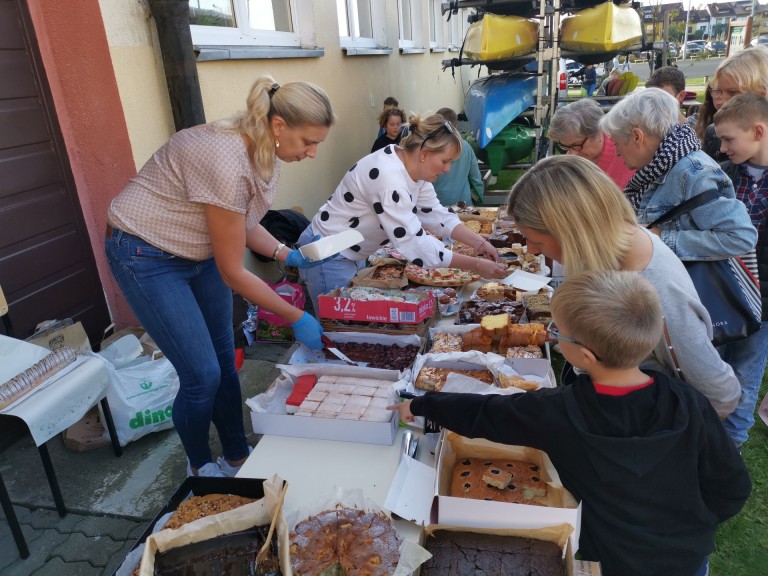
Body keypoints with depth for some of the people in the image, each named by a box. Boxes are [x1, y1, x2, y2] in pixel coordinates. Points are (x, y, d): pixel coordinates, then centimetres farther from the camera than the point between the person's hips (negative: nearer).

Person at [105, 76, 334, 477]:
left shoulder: (265, 154, -9)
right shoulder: (227, 162, -34)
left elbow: (243, 223, 7)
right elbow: (233, 273, -26)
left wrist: (287, 256, -8)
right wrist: (297, 318, -19)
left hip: (199, 252, 8)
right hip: (147, 256, -8)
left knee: (225, 362, 9)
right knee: (203, 376, -5)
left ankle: (237, 459, 28)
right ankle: (200, 467, 23)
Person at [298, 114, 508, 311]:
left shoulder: (413, 168, -3)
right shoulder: (390, 177, -31)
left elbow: (436, 214, 2)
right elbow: (415, 244, -33)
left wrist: (479, 243, -8)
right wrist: (476, 265, -28)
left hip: (352, 256, 9)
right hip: (328, 258, -9)